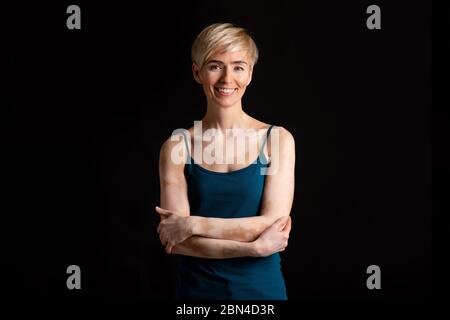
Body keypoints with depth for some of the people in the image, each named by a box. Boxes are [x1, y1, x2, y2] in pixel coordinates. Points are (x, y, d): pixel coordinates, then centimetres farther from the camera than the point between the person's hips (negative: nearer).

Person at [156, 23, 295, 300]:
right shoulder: (177, 147, -6)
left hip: (263, 288, 0)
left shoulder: (277, 139, -6)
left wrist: (192, 224, -16)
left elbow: (273, 223, -15)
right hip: (197, 288, 0)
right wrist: (254, 247, -19)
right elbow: (178, 242, -12)